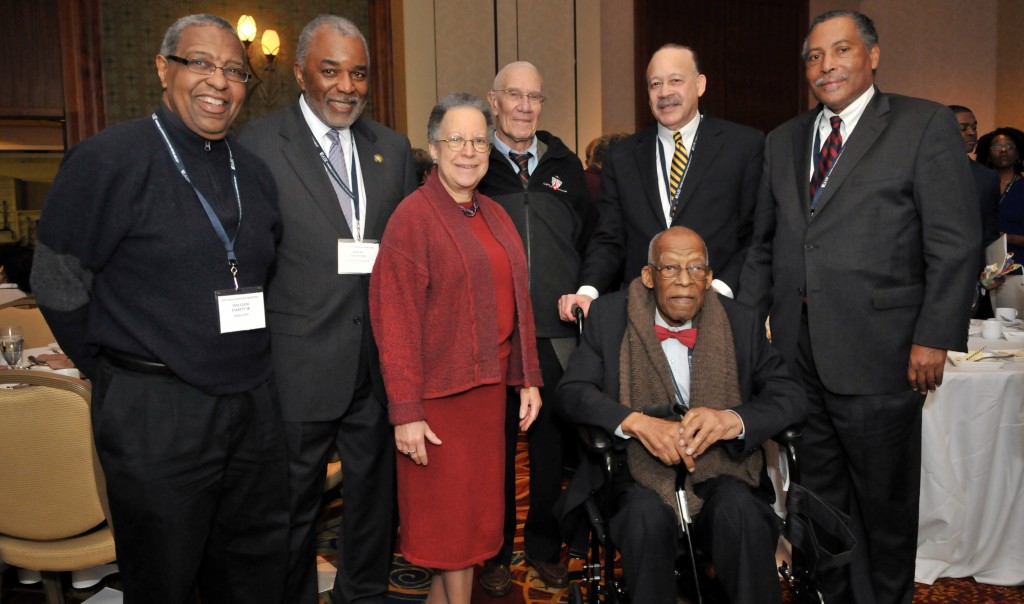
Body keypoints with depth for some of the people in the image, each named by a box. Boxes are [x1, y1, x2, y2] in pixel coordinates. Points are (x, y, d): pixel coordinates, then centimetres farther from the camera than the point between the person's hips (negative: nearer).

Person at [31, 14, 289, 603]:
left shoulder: (254, 172, 8)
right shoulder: (110, 158, -11)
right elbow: (58, 284, -6)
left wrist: (245, 358, 14)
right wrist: (116, 372, 1)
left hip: (255, 408, 6)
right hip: (155, 415, -5)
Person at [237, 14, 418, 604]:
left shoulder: (394, 149, 8)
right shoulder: (258, 145, -7)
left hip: (380, 362, 4)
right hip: (301, 366, -4)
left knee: (376, 490, 20)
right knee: (294, 506, 14)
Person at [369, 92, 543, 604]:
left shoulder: (494, 215, 11)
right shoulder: (413, 216, -11)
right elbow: (394, 319, -15)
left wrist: (528, 379, 10)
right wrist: (406, 411, -18)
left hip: (489, 387, 7)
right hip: (439, 393, -7)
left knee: (476, 507, 15)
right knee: (451, 513, 5)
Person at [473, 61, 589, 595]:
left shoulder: (564, 165, 11)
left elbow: (588, 240, 15)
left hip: (558, 333, 3)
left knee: (553, 441, 12)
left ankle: (545, 545, 30)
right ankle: (495, 550, 28)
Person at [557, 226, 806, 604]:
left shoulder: (740, 323, 4)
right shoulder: (610, 316, 0)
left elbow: (790, 398, 0)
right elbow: (571, 392, -7)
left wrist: (731, 419, -21)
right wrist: (637, 422, -24)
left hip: (718, 471, 1)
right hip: (639, 473, -1)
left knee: (741, 513, -30)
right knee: (649, 514, -32)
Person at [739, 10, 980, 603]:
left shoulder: (925, 125, -2)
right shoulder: (784, 140, 14)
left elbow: (956, 243, -7)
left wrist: (934, 336, -12)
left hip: (877, 353, -4)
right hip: (797, 352, 5)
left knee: (884, 499, 10)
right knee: (818, 493, 15)